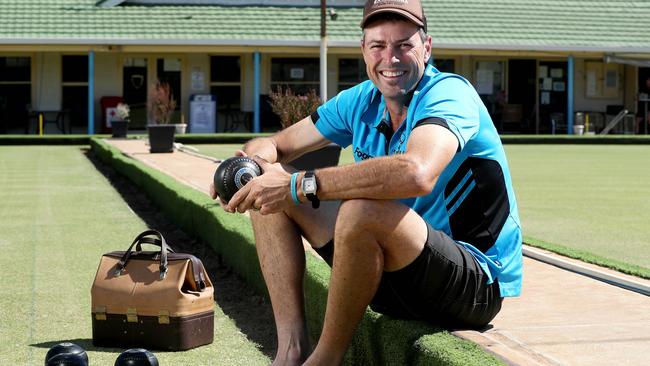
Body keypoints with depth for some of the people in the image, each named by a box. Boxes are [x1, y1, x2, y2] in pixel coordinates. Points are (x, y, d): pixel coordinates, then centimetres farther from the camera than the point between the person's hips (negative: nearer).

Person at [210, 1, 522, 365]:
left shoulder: (449, 94, -19)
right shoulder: (362, 101, 5)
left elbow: (416, 174, -40)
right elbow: (275, 144, 11)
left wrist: (299, 185, -35)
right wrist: (255, 155, -16)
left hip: (477, 285, -8)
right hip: (393, 271, 8)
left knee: (361, 209, -36)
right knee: (270, 193, 3)